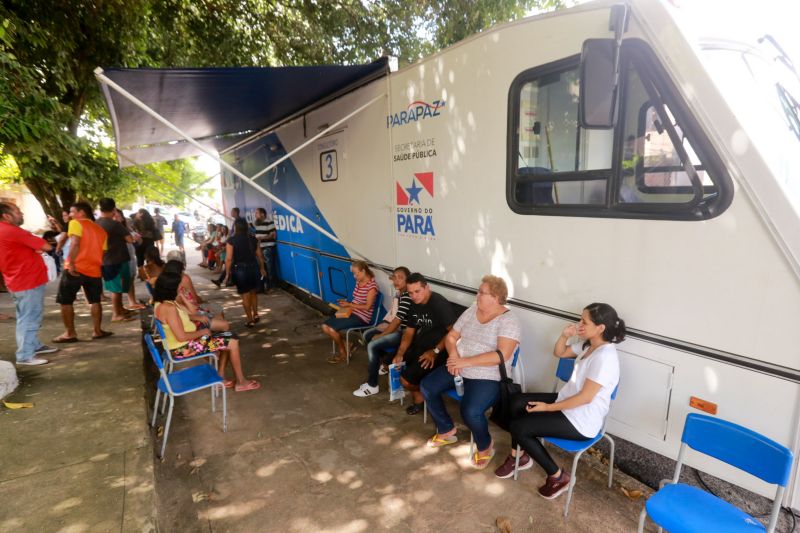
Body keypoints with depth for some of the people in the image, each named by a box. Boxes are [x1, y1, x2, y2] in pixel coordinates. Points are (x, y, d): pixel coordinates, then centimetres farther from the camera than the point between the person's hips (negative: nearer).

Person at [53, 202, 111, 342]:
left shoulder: (76, 223, -2)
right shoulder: (101, 230, 16)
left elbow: (75, 243, -17)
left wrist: (71, 263, -19)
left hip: (76, 268, -6)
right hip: (94, 269, 6)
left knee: (65, 301, 5)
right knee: (95, 301, 15)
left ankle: (70, 333, 7)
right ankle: (97, 331, 15)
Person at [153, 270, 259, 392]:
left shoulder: (162, 302, 3)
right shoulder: (168, 308, -28)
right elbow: (182, 337, -29)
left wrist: (197, 317, 7)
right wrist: (202, 332, -14)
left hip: (187, 341, 10)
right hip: (184, 347, -10)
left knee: (227, 340, 13)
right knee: (232, 342, -7)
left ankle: (220, 378, 16)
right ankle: (240, 382, 7)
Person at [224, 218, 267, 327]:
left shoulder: (231, 241, -10)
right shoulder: (253, 239, 1)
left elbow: (228, 259, -13)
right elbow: (259, 255, 5)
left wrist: (227, 274, -4)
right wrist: (262, 268, 18)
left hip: (240, 269, -3)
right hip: (254, 267, 3)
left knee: (245, 295, 9)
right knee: (254, 293, 24)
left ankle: (250, 320, 16)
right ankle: (255, 314, 23)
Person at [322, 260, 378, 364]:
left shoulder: (372, 286, -17)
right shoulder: (358, 282, 8)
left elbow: (367, 307, -18)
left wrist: (349, 305, -16)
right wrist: (346, 303, -2)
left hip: (362, 317, -9)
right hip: (352, 313, 9)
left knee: (332, 329, -19)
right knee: (325, 326, -4)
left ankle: (343, 353, 5)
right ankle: (346, 346, 9)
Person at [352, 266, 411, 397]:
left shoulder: (407, 296, -24)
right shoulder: (398, 292, 6)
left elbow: (398, 320, -23)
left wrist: (380, 336, -15)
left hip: (403, 333, -11)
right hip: (394, 327, 11)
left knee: (373, 345, -21)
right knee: (367, 334, 17)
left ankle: (372, 386, -9)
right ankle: (382, 364, 32)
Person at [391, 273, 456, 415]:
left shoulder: (440, 304, -20)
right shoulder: (414, 305, 7)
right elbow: (409, 331, 10)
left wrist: (435, 351, -26)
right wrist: (400, 353, -3)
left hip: (438, 351, -9)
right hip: (418, 347, 9)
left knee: (406, 379, -17)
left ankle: (420, 395, 17)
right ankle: (417, 395, 24)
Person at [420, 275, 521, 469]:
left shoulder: (508, 320, -15)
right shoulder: (471, 311, 5)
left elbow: (502, 355, -27)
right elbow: (451, 336, 8)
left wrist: (466, 361, -27)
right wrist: (453, 355, -15)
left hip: (488, 377, -7)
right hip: (459, 368, 7)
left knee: (470, 411, -29)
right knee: (427, 387, -2)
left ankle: (485, 447, 5)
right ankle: (447, 430, 19)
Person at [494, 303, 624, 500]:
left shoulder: (604, 357, -27)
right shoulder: (588, 344, 1)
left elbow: (585, 397, -27)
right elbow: (558, 353, 15)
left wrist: (548, 408, -19)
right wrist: (565, 335, -6)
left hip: (581, 421, -10)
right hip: (567, 402, 10)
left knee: (518, 426, -12)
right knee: (517, 402, 7)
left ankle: (557, 477, 5)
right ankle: (519, 456, 22)